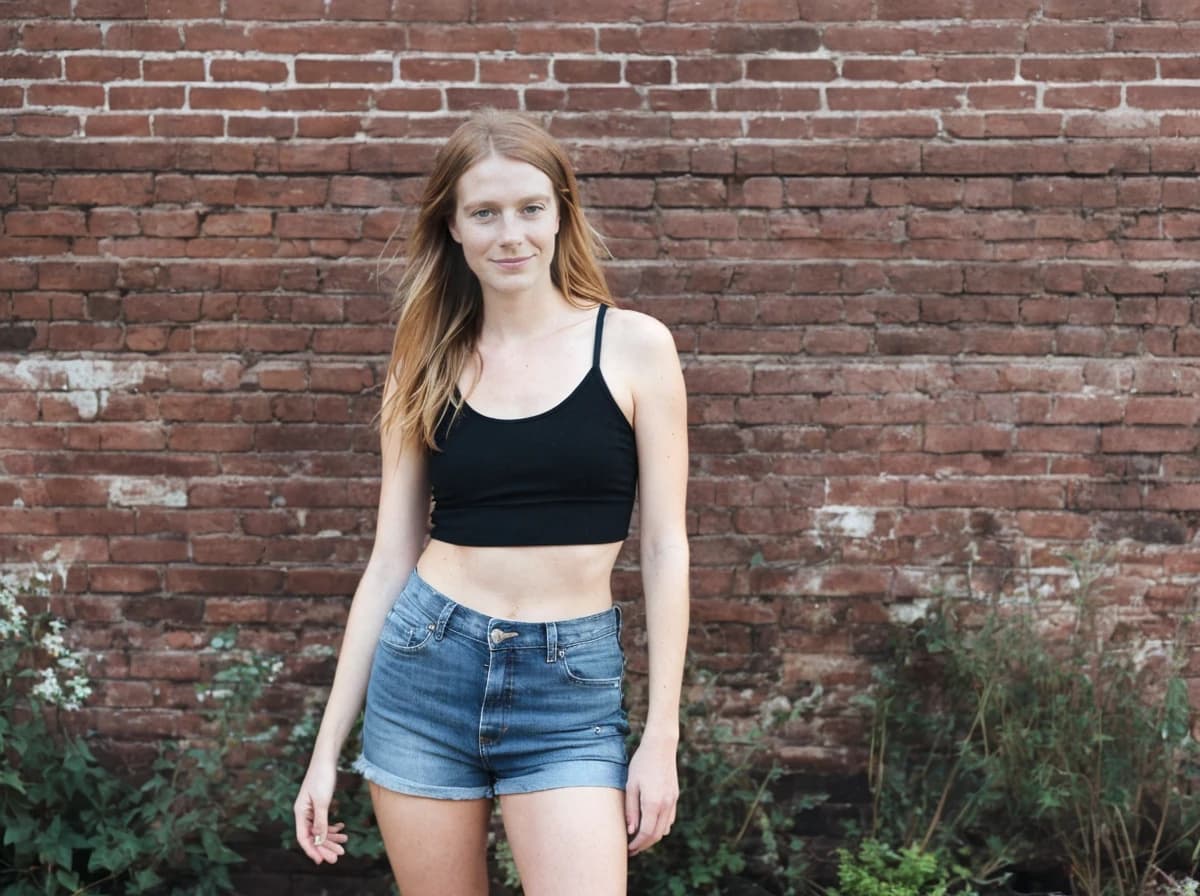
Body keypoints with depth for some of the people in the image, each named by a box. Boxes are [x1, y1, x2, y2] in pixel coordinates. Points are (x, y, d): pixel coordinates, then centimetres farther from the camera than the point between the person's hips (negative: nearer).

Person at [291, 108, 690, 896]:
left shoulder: (634, 346, -2)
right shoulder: (429, 366, 5)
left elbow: (665, 547, -1)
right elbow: (391, 558, 7)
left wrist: (662, 735, -6)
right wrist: (328, 746, 6)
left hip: (571, 686, -2)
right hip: (427, 670, 2)